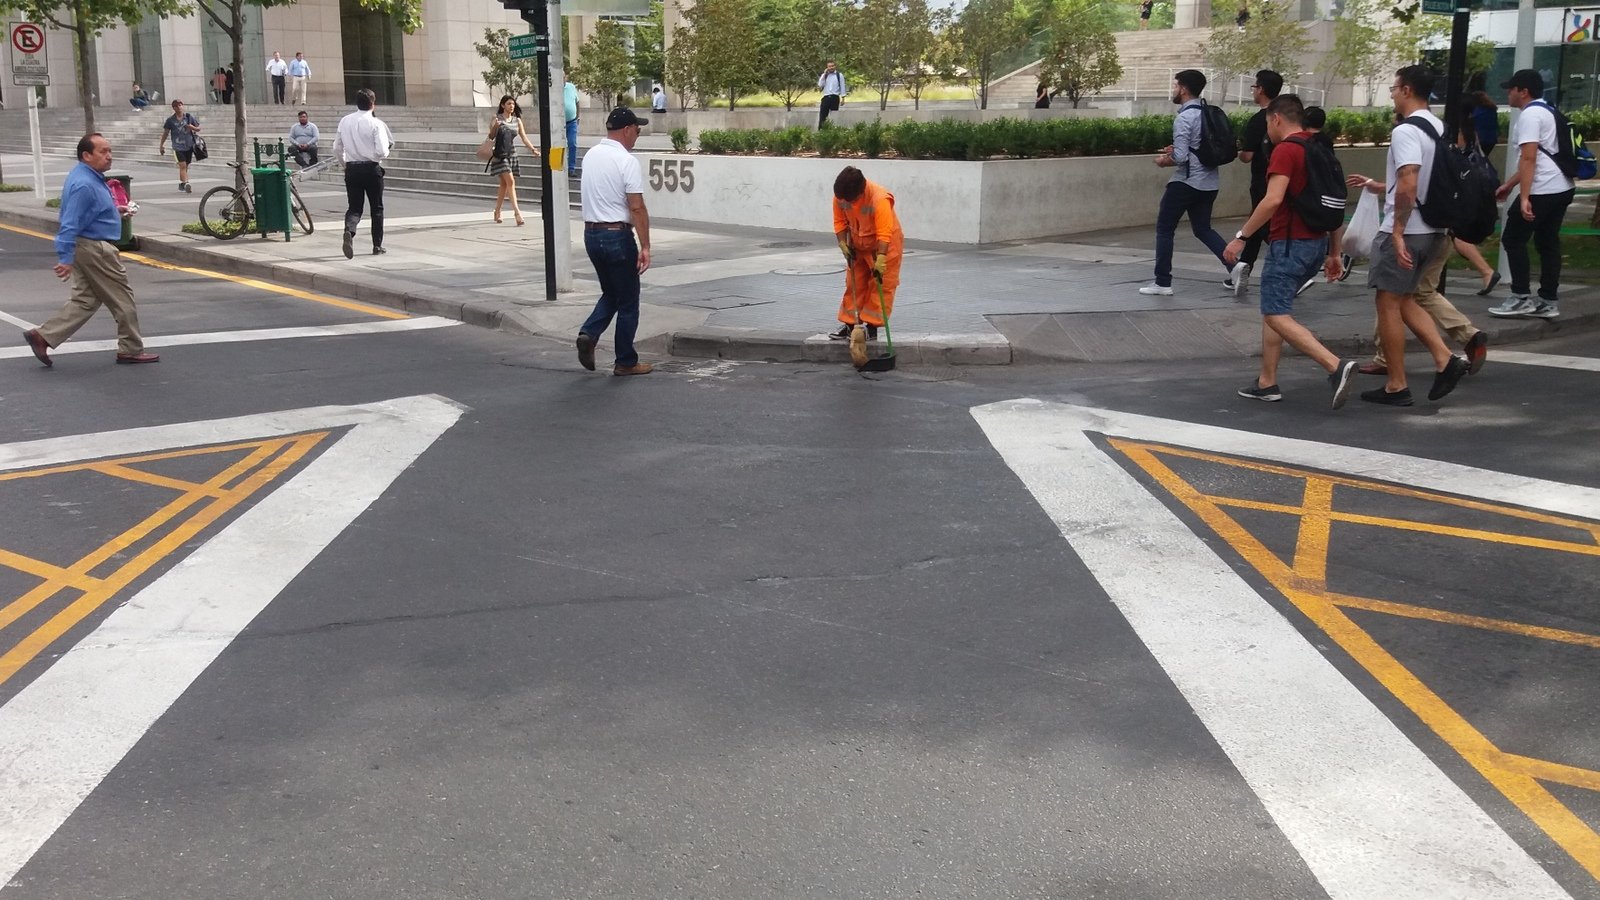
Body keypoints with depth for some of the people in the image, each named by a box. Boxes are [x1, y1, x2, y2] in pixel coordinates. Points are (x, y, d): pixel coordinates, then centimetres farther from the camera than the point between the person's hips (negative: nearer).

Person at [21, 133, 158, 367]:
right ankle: (131, 350, 12)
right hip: (95, 250, -10)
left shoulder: (90, 177, 10)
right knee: (123, 299, 2)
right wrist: (65, 259, -26)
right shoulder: (84, 185, -22)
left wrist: (114, 211, 17)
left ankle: (43, 336, 10)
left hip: (86, 249, 10)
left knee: (85, 300, 13)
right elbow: (70, 224, -25)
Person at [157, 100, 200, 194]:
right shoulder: (170, 120, 1)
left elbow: (198, 128, 12)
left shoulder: (189, 117, 5)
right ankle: (186, 184, -26)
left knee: (185, 166, 12)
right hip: (178, 146, -2)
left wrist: (192, 127, -11)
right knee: (182, 166, -15)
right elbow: (165, 133, 9)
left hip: (189, 146, 2)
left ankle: (181, 184, 28)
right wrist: (161, 145, 9)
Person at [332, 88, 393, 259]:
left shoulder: (345, 121, 3)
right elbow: (382, 151, -18)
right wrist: (386, 154, 6)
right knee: (377, 208, 12)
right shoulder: (376, 123, -11)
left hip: (351, 169, 3)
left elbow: (337, 148, 8)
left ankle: (349, 231, -22)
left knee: (354, 207, 9)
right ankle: (377, 246, 16)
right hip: (371, 168, -3)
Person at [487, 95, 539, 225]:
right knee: (510, 181, -16)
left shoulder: (517, 120, 8)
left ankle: (497, 212, 21)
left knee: (504, 184, 10)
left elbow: (524, 137, 5)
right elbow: (491, 137, -7)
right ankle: (516, 211, -20)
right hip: (500, 155, -5)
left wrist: (533, 149, -8)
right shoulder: (497, 119, -5)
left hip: (511, 154, 5)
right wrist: (495, 126, -25)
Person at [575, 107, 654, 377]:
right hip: (618, 236, -7)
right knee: (628, 302, 5)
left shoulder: (590, 155, 8)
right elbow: (637, 207, -20)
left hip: (591, 233, 7)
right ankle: (625, 362, 11)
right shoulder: (627, 162, -16)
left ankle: (589, 333, 1)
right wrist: (645, 247, -18)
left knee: (610, 293, 22)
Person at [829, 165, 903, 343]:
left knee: (881, 287, -6)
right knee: (854, 286, 9)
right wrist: (843, 244, -13)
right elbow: (840, 221, -3)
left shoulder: (880, 199, -34)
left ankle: (872, 328, -4)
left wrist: (881, 259, -41)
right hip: (858, 246, 6)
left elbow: (884, 233, -36)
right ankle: (850, 325, 15)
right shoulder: (840, 196, -17)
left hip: (885, 245, -6)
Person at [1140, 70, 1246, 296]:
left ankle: (1162, 283, 5)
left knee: (1164, 229, 5)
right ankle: (1233, 265, -1)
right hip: (1210, 182, 8)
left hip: (1187, 182, -8)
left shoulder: (1184, 117, -15)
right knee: (1203, 228, 18)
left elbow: (1180, 157, -20)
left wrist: (1164, 161, 0)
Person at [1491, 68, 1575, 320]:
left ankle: (1521, 298, -1)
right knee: (1548, 242, 11)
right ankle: (1548, 301, 10)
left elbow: (1528, 159, -20)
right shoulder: (1548, 111, 20)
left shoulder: (1529, 115, -11)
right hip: (1563, 187, 10)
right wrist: (1508, 185, 30)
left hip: (1543, 190, -10)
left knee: (1513, 240, -1)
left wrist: (1524, 198, -24)